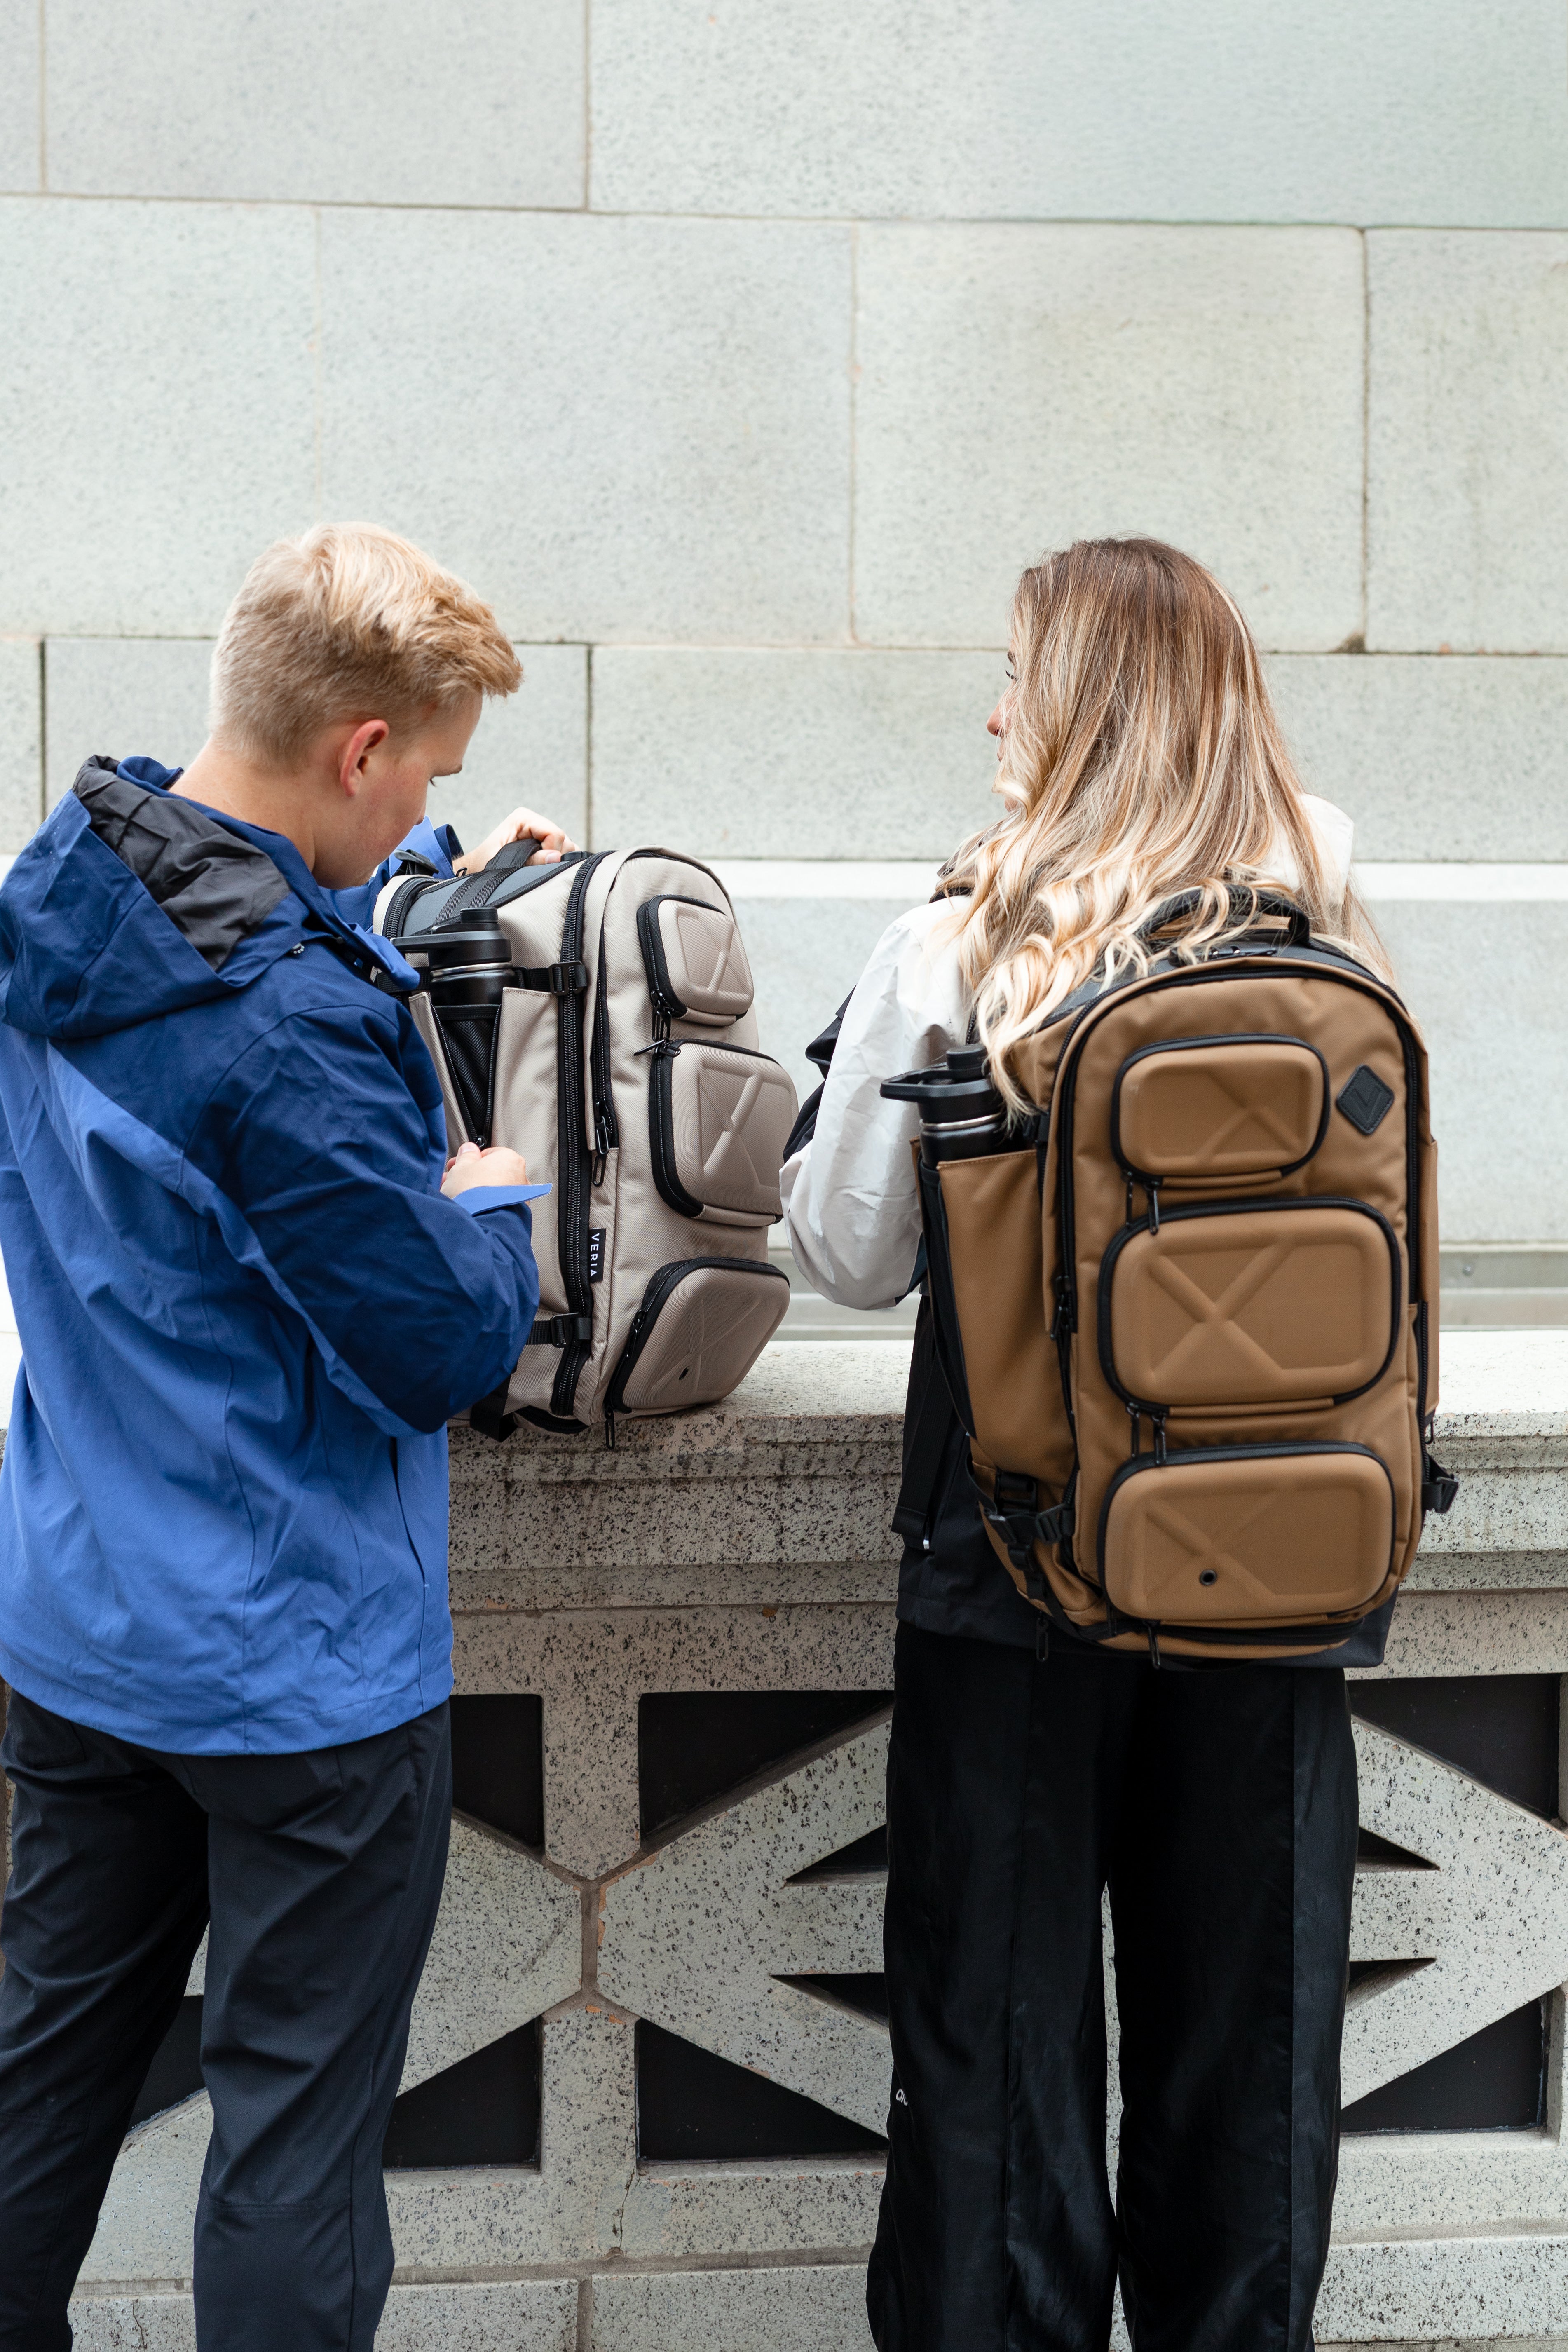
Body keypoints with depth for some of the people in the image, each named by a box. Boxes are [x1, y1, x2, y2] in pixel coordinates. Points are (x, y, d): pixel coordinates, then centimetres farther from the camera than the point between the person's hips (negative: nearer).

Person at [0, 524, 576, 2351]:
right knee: (297, 2125, 7)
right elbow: (446, 1350, -20)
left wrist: (441, 875, 25)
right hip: (297, 1667, -8)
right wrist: (492, 1204, -1)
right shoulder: (288, 1026, -27)